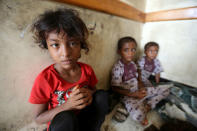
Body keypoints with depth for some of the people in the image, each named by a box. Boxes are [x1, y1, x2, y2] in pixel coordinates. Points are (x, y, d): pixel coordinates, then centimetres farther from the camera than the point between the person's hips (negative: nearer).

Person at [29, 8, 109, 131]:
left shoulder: (87, 69, -14)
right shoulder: (45, 79, -23)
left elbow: (93, 89, 4)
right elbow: (38, 118, -14)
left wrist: (89, 94, -21)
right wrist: (68, 105, -30)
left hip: (84, 115, 4)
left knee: (102, 95, -18)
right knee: (66, 118, -35)